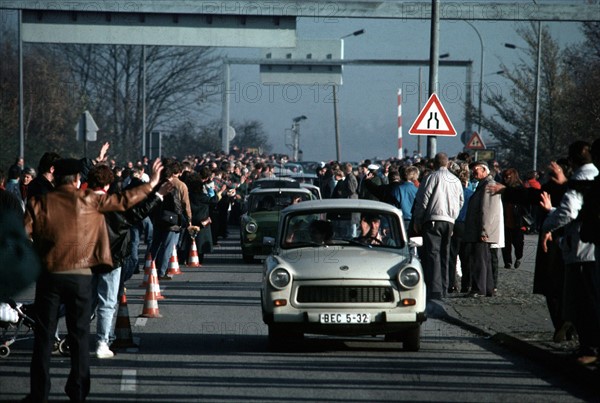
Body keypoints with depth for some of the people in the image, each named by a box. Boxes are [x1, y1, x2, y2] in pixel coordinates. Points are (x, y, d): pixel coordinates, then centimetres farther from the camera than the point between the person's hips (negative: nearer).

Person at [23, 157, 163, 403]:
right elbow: (123, 201, 4)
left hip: (48, 276, 0)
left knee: (44, 336, 6)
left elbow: (21, 235, -6)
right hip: (80, 278, 0)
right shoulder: (88, 201, -2)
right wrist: (150, 185, 16)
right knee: (80, 336, 9)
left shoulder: (39, 203, -2)